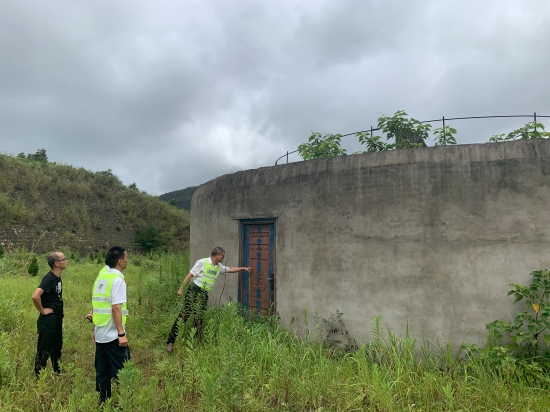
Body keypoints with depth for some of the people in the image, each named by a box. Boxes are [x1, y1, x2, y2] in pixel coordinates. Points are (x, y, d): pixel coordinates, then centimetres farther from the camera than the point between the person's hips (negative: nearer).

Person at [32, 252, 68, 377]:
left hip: (56, 319, 9)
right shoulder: (49, 278, -20)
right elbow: (35, 296, -33)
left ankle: (58, 374, 33)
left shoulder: (57, 278, 8)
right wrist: (42, 311, -21)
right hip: (48, 320, -9)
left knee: (57, 348, 20)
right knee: (44, 349, 3)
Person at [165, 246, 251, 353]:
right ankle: (170, 342, -5)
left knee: (199, 319, 7)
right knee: (184, 315, -9)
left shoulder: (219, 267, 11)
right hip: (194, 291, -7)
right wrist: (181, 288, -10)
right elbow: (190, 275, -9)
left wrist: (243, 268, 28)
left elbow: (230, 269, 27)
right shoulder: (202, 262, -11)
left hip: (204, 295, 7)